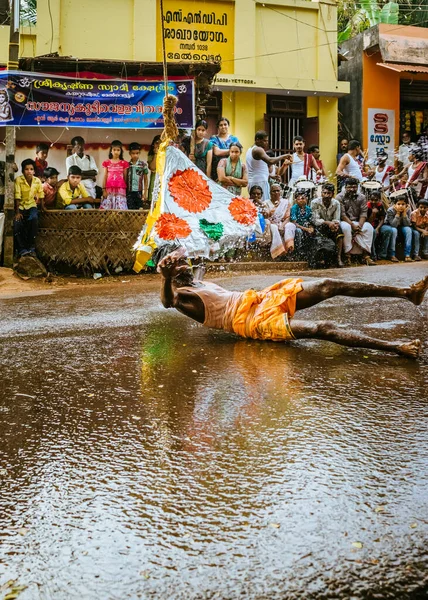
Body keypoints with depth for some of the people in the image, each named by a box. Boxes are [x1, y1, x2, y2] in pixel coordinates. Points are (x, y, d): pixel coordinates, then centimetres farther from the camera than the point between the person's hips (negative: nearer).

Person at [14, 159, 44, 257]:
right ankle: (22, 249, -12)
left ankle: (31, 247, -17)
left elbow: (40, 195, 7)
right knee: (17, 223, -27)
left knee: (34, 219, -30)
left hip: (31, 205, 1)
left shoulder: (37, 181, -7)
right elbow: (17, 197, -16)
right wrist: (17, 212, -17)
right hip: (21, 205, -1)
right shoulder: (18, 180, -16)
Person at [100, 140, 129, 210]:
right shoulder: (107, 163, 9)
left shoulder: (124, 163, 6)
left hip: (120, 189, -1)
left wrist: (125, 189, 3)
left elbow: (125, 177, 7)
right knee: (107, 209, -3)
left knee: (120, 209, -6)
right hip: (109, 189, 1)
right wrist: (104, 189, 2)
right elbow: (105, 177, 8)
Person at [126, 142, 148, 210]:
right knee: (130, 209, -3)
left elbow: (145, 179, 7)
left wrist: (145, 193, 2)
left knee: (139, 209, 0)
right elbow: (124, 179, 8)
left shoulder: (143, 164, 3)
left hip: (138, 192, 0)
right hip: (129, 192, 0)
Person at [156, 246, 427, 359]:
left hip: (260, 300, 9)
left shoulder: (197, 281, 24)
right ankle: (396, 347, -36)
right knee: (322, 329, -27)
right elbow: (168, 301, -23)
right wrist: (167, 278, -39)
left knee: (329, 286, -7)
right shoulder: (179, 295, -1)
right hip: (250, 320, -9)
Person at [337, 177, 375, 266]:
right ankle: (347, 255, -33)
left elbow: (363, 213, -2)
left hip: (357, 222, 4)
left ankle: (366, 255, -28)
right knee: (346, 227, -38)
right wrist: (352, 225, -22)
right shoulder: (340, 197, -5)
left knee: (368, 227, -24)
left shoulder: (361, 197, 6)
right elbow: (342, 214, -13)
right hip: (344, 221, -4)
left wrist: (359, 225, -19)